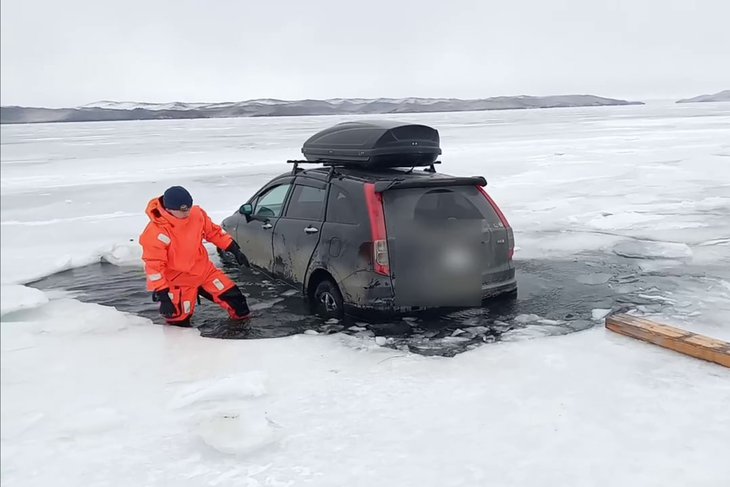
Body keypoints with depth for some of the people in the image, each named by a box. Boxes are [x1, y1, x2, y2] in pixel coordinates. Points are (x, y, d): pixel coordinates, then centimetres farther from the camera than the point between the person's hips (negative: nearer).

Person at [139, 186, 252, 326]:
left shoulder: (196, 213, -12)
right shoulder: (155, 233, -27)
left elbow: (213, 231, 5)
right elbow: (154, 265, -24)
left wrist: (234, 250, 3)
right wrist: (162, 295, -27)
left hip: (204, 270, 5)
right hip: (179, 281, -5)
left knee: (231, 294, 9)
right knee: (180, 319, -3)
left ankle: (242, 317, 36)